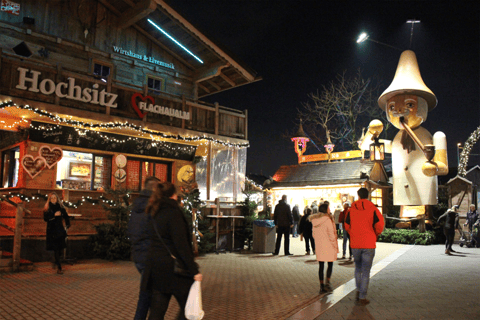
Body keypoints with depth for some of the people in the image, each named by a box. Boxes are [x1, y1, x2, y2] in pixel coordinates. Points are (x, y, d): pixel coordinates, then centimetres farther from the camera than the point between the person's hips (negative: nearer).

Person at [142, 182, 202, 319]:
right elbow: (182, 245, -19)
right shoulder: (173, 213, -14)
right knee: (188, 307, 9)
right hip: (172, 267, -8)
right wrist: (194, 270, -17)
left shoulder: (155, 214, 10)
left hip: (155, 266, 8)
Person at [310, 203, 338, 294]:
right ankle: (327, 282, -2)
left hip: (319, 245, 5)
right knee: (330, 264, 10)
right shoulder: (327, 219, -14)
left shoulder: (314, 221, 5)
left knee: (321, 266, 8)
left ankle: (322, 286, 9)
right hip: (328, 245, -5)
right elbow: (331, 234, -13)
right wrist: (335, 246, -5)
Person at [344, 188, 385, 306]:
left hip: (355, 244, 2)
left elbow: (347, 226, 6)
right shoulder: (373, 209, -5)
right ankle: (362, 298, 7)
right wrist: (375, 234, 8)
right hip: (368, 244, -2)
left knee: (358, 268, 23)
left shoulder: (351, 210, 2)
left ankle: (358, 292, 20)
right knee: (365, 271, 5)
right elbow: (380, 224, -12)